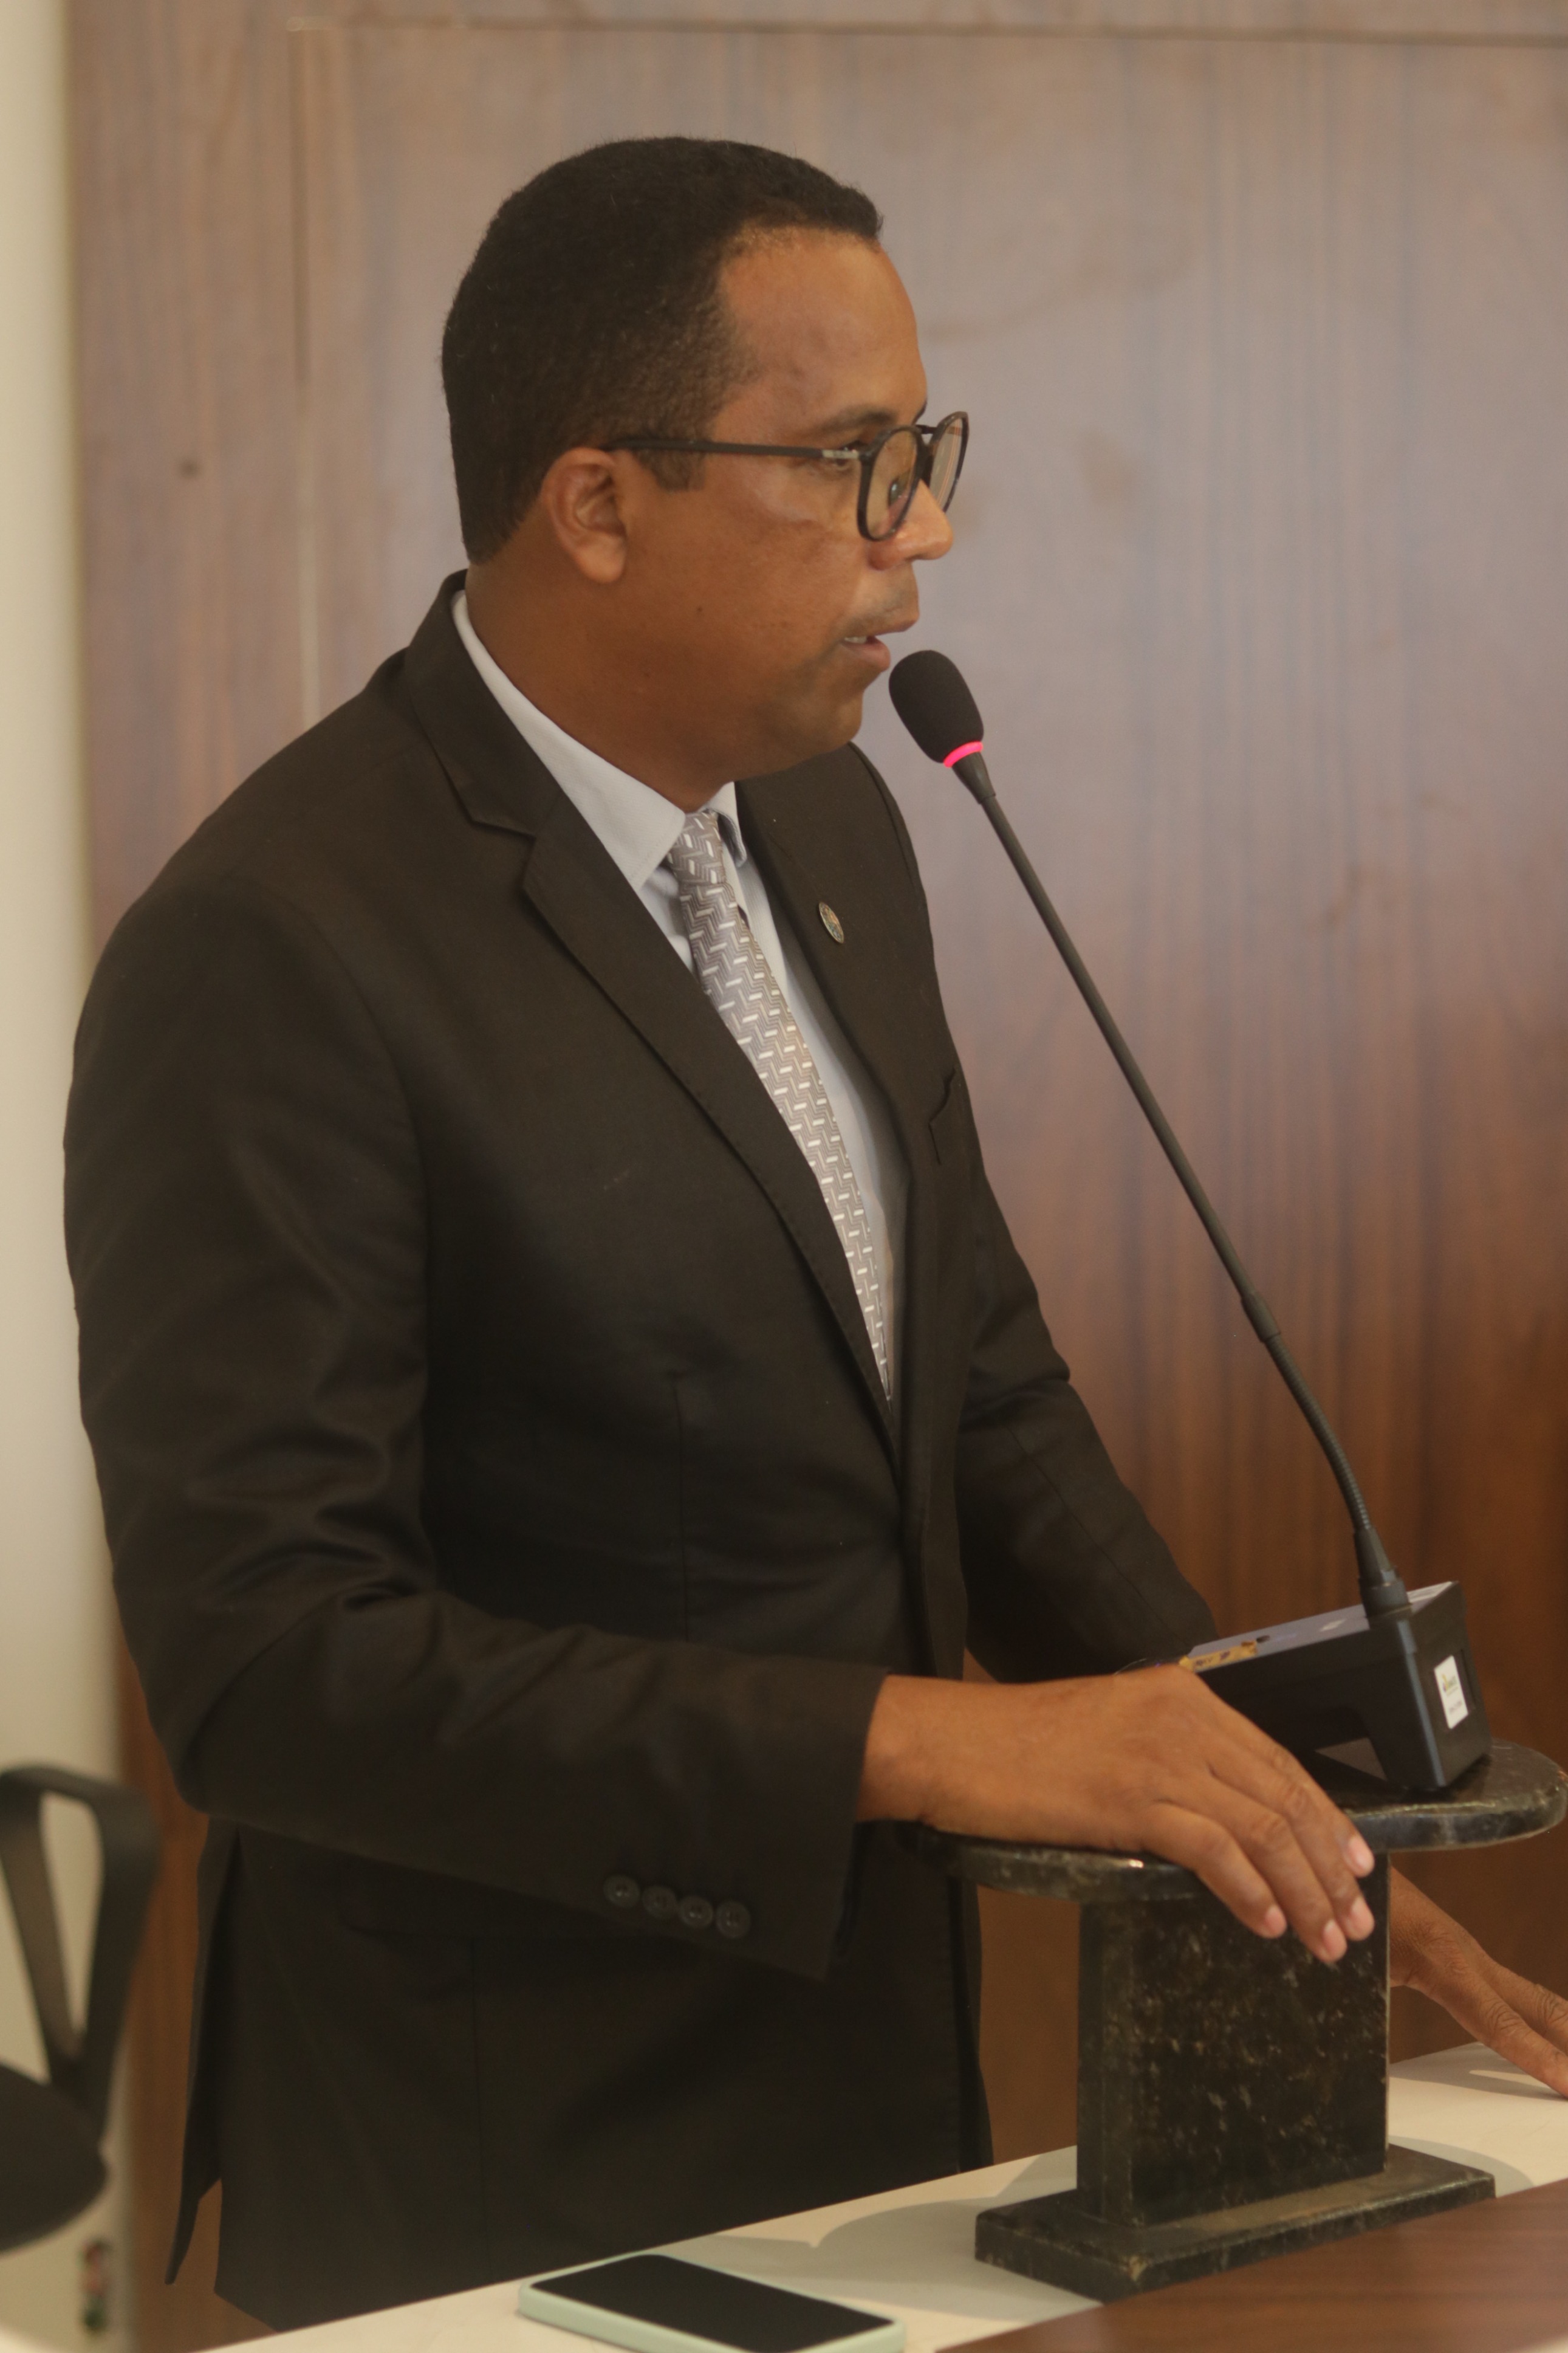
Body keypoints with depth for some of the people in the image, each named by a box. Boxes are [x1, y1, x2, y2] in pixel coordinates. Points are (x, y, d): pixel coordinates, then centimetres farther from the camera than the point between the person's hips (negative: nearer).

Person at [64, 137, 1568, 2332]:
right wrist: (921, 1740, -28)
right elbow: (267, 1659, -24)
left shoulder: (828, 824, 5)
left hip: (874, 2073, 8)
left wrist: (1263, 1809, 0)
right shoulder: (271, 955, -20)